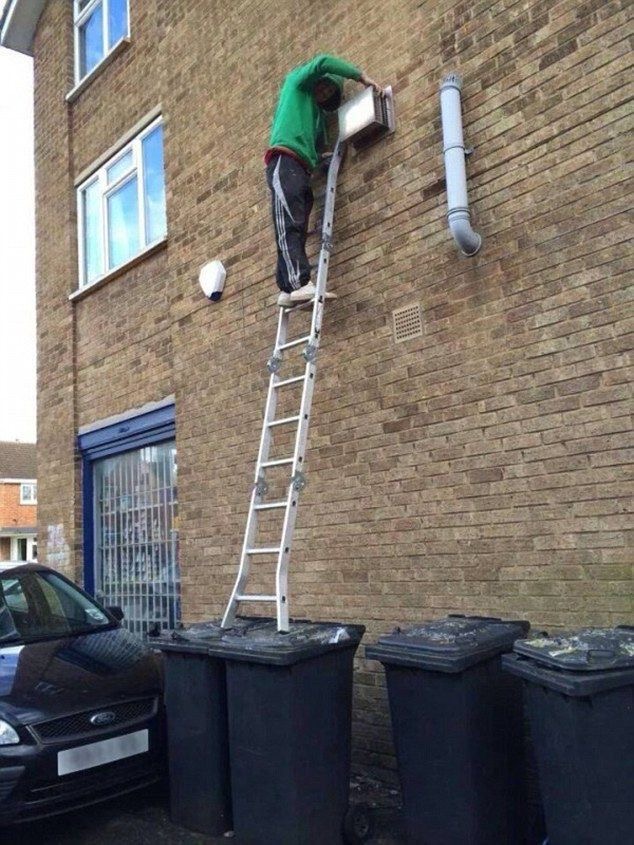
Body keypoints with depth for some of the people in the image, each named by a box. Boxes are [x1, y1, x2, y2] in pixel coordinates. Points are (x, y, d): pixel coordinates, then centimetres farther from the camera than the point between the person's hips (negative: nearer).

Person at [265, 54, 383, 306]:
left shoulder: (317, 113, 35)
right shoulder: (296, 82, 19)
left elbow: (317, 148, 25)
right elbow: (323, 62, 4)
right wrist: (361, 77, 7)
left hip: (302, 169, 8)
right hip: (285, 160, -8)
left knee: (295, 230, -6)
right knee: (289, 226, -21)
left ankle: (289, 290, -15)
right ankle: (300, 283, -35)